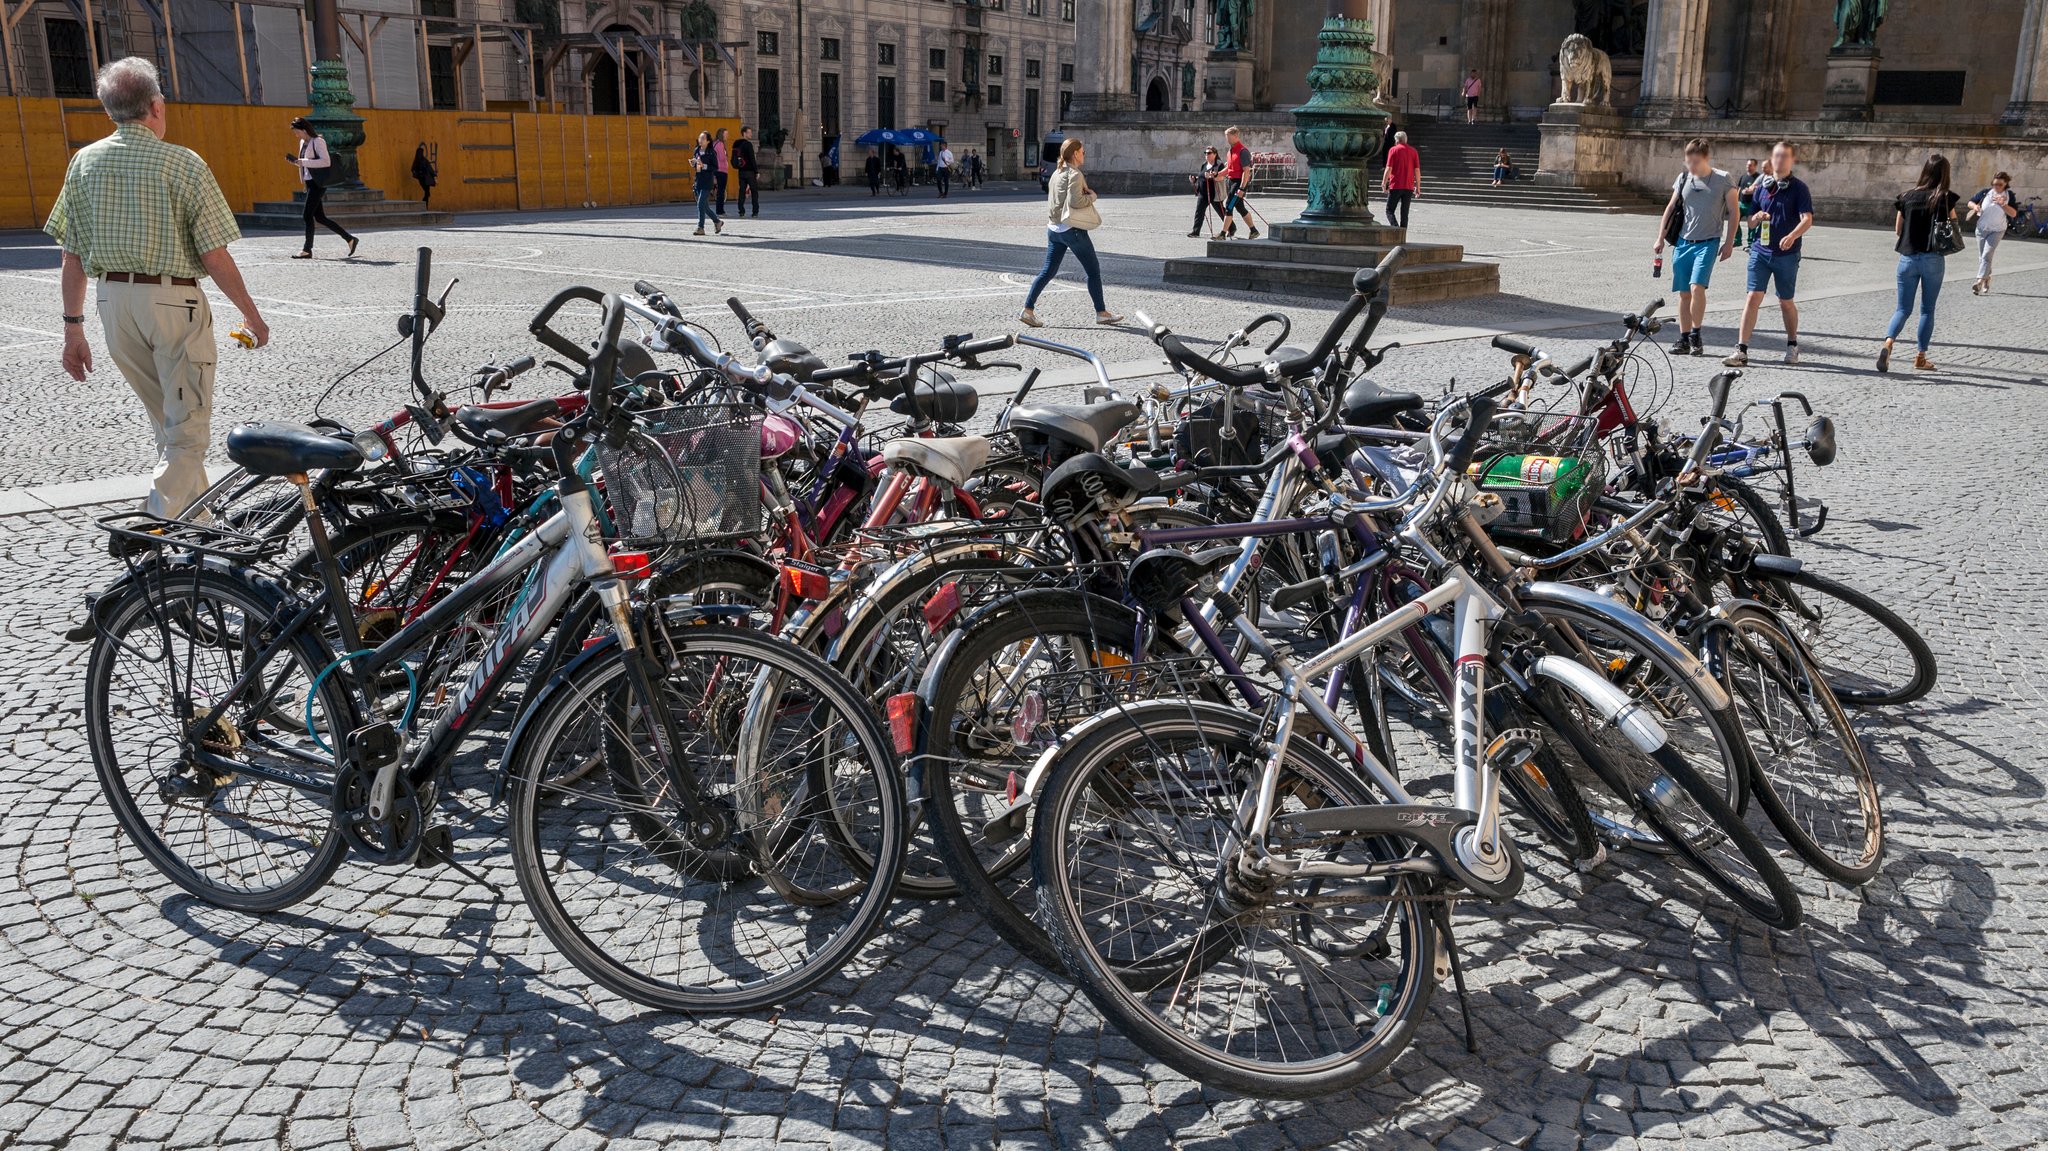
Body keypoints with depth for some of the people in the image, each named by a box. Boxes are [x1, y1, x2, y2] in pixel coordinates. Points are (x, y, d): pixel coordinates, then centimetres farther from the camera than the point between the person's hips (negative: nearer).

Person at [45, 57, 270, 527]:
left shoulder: (84, 162, 4)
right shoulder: (183, 163, -10)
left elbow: (73, 257, 4)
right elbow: (214, 257, -11)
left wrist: (73, 327, 10)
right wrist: (251, 313, 1)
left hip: (114, 303, 6)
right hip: (174, 301, -5)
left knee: (164, 421, 22)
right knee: (187, 430, 2)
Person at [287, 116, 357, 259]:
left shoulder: (318, 141, -10)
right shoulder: (303, 142, 15)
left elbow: (326, 161, -21)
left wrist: (303, 162, -22)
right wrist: (295, 161, 5)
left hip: (318, 183, -9)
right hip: (310, 183, 9)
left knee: (308, 215, -10)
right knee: (320, 217, 8)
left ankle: (307, 250, -5)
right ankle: (350, 239, 13)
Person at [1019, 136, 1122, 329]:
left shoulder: (1057, 173, 12)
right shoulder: (1074, 174, -13)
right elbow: (1075, 201, -25)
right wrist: (1092, 196, -7)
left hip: (1054, 228, 8)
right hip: (1072, 228, -8)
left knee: (1048, 271, 8)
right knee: (1093, 271, 4)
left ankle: (1028, 311, 1)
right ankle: (1101, 313, 10)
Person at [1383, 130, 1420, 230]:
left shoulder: (1393, 150, -2)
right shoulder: (1413, 151, 7)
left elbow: (1389, 169, -9)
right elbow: (1417, 170, 4)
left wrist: (1384, 183, -1)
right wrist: (1418, 186, 9)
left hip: (1395, 186, -4)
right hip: (1409, 187, 4)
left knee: (1390, 211, 1)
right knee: (1404, 213, 10)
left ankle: (1396, 228, -22)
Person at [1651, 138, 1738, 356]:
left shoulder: (1724, 180, -3)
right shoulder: (1683, 178, 7)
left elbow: (1734, 212, 2)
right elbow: (1671, 208, 14)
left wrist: (1729, 243, -1)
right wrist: (1660, 238, 11)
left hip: (1708, 242, -4)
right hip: (1683, 242, 4)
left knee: (1697, 287, -19)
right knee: (1684, 293, 6)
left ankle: (1696, 335, -6)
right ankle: (1684, 339, 13)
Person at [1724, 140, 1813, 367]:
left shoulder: (1798, 188, -3)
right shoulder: (1762, 186, 9)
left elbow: (1807, 219, -16)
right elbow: (1750, 222, 14)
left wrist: (1792, 236, -35)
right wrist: (1757, 217, -10)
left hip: (1786, 254, -2)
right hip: (1760, 250, 2)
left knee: (1785, 302, 10)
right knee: (1753, 297, -8)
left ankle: (1792, 345, 29)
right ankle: (1741, 350, -12)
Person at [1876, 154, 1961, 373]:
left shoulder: (1908, 196, 3)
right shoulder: (1945, 198, -5)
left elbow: (1897, 230, 10)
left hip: (1908, 258, 2)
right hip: (1933, 259, -2)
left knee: (1903, 308, 7)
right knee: (1927, 310, 10)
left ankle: (1887, 344, -19)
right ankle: (1921, 357, 13)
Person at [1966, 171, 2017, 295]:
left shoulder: (2009, 195, -5)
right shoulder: (1986, 192, -2)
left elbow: (2014, 213, -11)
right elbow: (1970, 202, 9)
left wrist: (2002, 204, -24)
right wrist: (1975, 206, -13)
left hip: (1997, 230, -3)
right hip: (1982, 228, 3)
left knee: (1986, 255, -17)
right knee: (1981, 257, 9)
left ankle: (1980, 282, -26)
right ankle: (1987, 279, 28)